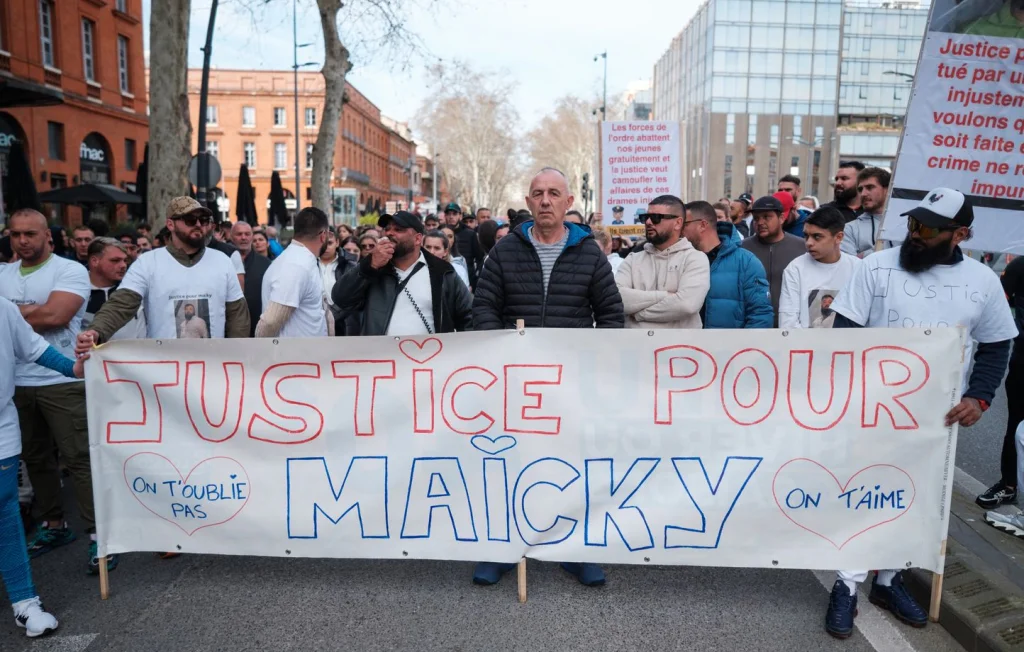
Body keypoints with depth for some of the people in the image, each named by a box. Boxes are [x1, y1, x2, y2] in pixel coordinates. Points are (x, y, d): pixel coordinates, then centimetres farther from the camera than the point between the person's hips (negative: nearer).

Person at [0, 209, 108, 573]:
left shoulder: (70, 270, -7)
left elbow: (55, 315, -19)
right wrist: (33, 313, -13)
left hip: (63, 382, -6)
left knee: (79, 458, -5)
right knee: (35, 458, 16)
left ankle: (97, 534, 0)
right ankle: (53, 525, 30)